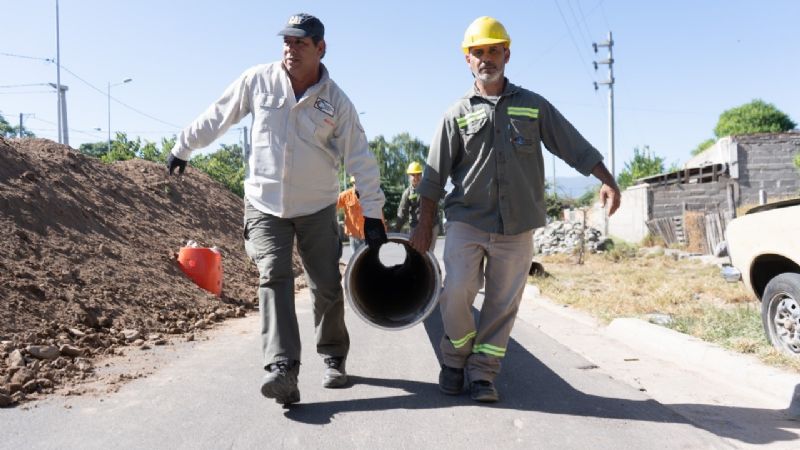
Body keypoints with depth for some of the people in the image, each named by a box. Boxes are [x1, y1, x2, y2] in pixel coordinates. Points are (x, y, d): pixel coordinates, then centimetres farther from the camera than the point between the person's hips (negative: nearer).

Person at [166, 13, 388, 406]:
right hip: (264, 205, 0)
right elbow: (216, 118, 8)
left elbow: (360, 160, -6)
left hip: (317, 209, 0)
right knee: (274, 277, -15)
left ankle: (333, 358, 24)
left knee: (327, 286, 4)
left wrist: (372, 214, -9)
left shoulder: (337, 102, -7)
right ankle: (282, 369, -20)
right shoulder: (257, 81, -5)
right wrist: (183, 148, 18)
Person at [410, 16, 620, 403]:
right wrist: (425, 226, 3)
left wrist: (606, 180, -5)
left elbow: (575, 147, 9)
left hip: (516, 226, 1)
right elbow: (434, 176, 6)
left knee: (503, 304, 2)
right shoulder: (457, 115, 7)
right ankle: (455, 359, 12)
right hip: (466, 221, -1)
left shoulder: (533, 106, 10)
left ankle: (481, 373, 15)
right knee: (456, 291, -12)